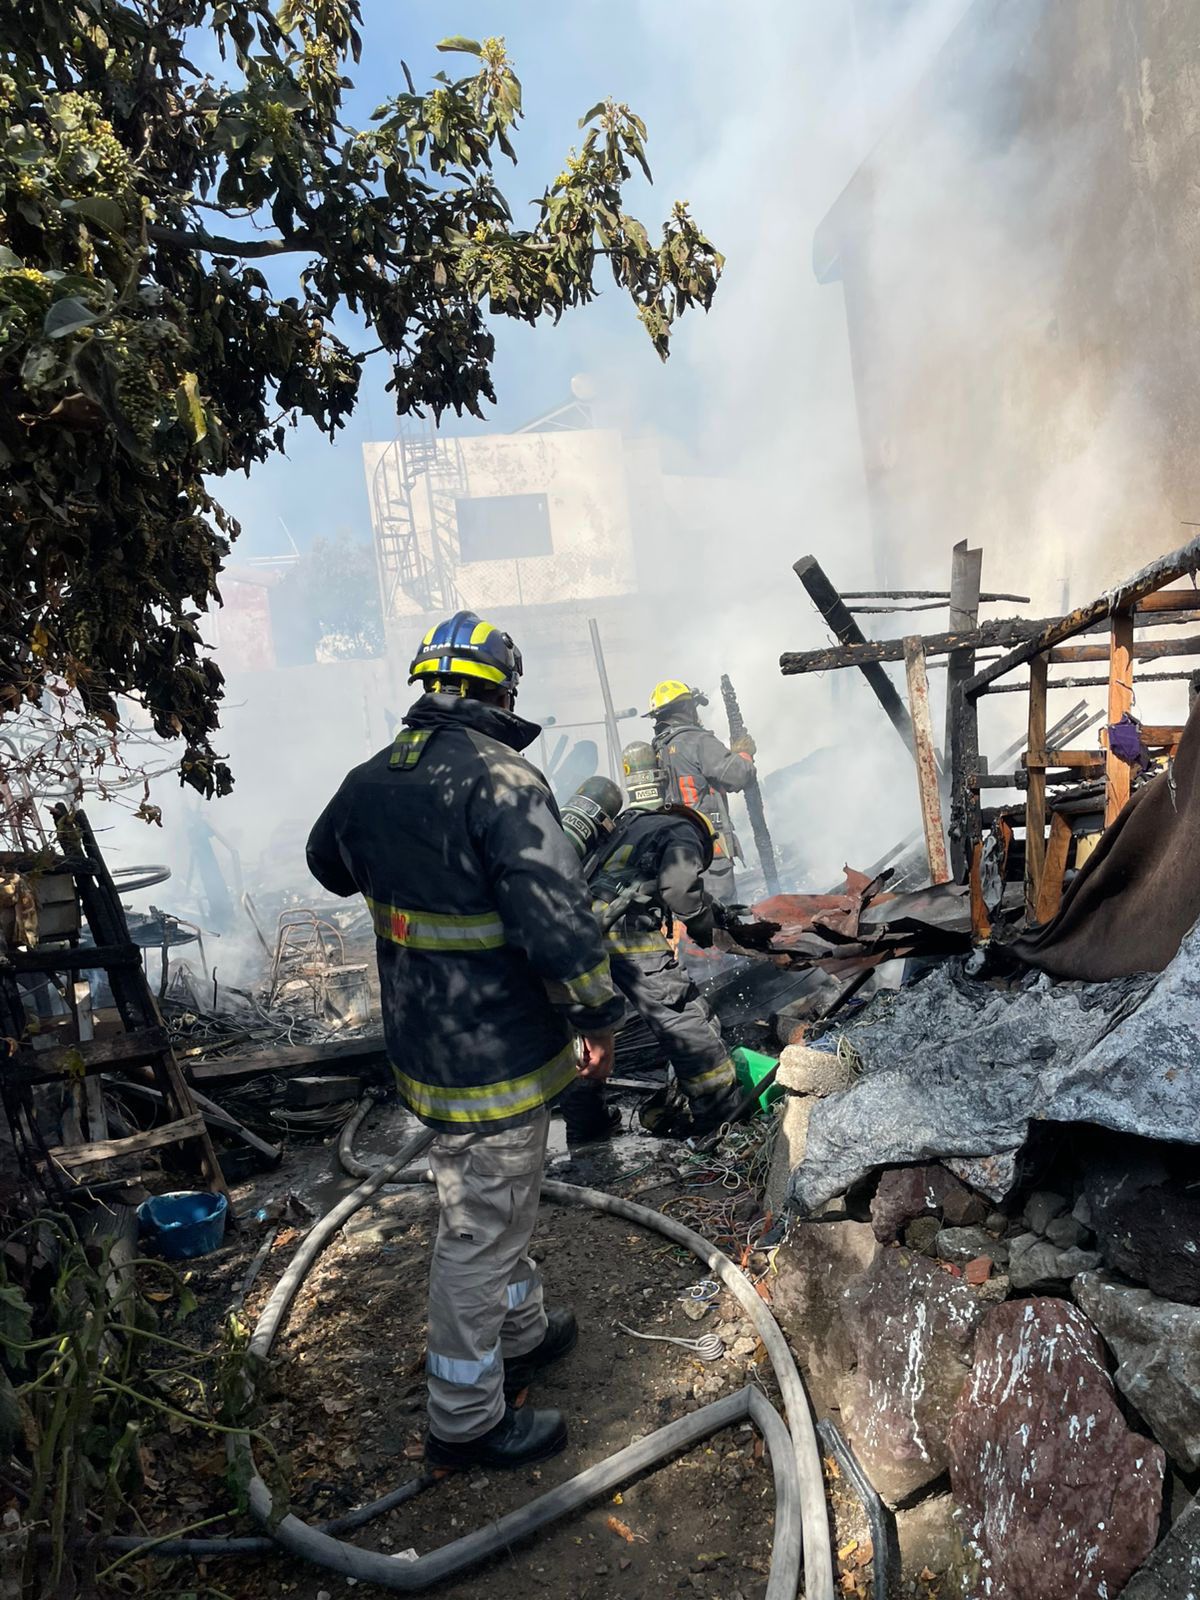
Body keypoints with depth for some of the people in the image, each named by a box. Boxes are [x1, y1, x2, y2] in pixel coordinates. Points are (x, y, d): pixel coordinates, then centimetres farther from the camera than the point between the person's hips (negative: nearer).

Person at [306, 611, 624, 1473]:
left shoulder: (369, 781, 1)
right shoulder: (502, 780, -24)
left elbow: (329, 863, 21)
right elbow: (558, 916, -29)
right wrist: (597, 1020, -16)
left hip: (421, 1041, 8)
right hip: (494, 1060, -8)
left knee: (498, 1205, 28)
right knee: (481, 1232, 9)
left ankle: (522, 1333, 50)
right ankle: (466, 1420, 29)